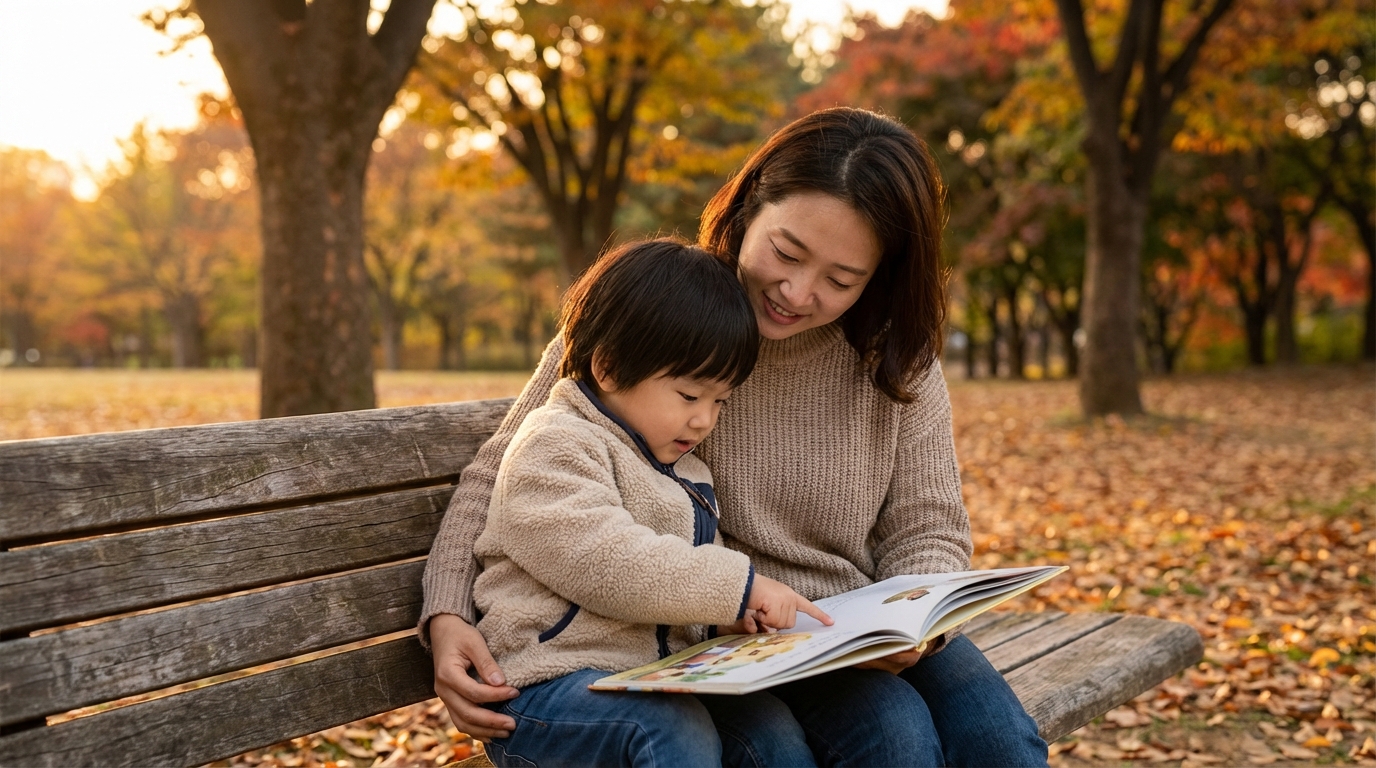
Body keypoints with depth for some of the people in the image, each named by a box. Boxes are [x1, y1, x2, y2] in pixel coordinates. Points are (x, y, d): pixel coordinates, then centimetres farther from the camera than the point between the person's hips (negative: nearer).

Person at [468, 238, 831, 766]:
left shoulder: (684, 469, 21)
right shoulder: (554, 446, -9)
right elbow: (604, 562, -23)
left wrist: (730, 613, 7)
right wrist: (737, 587, -22)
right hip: (558, 678, -8)